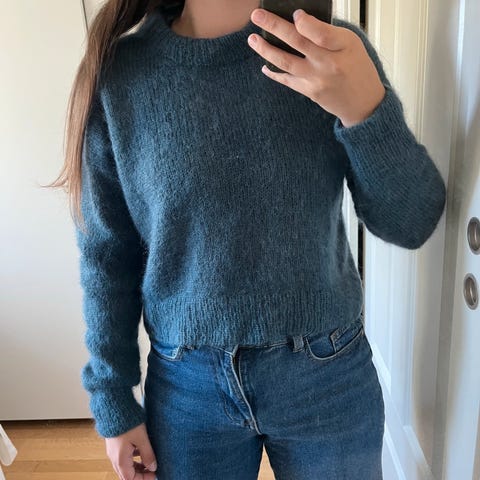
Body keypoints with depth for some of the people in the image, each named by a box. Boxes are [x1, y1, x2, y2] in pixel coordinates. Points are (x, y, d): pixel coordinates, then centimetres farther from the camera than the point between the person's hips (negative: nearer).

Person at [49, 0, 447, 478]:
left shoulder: (336, 48, -8)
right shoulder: (120, 73, -9)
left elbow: (411, 225, -10)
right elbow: (107, 255, -3)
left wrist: (368, 107, -28)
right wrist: (113, 402, 2)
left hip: (329, 375, 1)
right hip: (188, 385, 0)